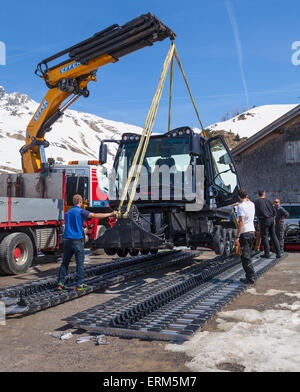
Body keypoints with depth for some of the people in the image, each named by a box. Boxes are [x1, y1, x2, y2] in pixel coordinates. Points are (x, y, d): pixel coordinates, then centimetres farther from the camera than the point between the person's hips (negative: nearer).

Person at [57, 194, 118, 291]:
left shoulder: (67, 213, 16)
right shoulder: (81, 211, -7)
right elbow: (96, 215, -12)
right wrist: (111, 214, -6)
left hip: (67, 240, 6)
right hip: (77, 240, -6)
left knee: (65, 262, 11)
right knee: (80, 263, 2)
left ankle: (60, 283, 9)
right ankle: (79, 285, 3)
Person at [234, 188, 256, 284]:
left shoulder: (241, 206, -13)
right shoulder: (252, 204, 10)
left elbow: (241, 222, -19)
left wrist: (237, 237, -18)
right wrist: (247, 198, 30)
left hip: (245, 233, -8)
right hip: (252, 231, 8)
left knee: (246, 257, -4)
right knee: (247, 256, 17)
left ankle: (251, 277, -4)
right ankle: (249, 276, 21)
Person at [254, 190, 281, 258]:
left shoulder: (256, 202, -2)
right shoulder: (267, 200, 10)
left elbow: (256, 213, -6)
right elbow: (274, 211, 9)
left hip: (264, 220, -4)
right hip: (271, 219, 5)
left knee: (264, 237, 2)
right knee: (273, 235, 10)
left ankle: (267, 253, 2)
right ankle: (278, 253, 9)